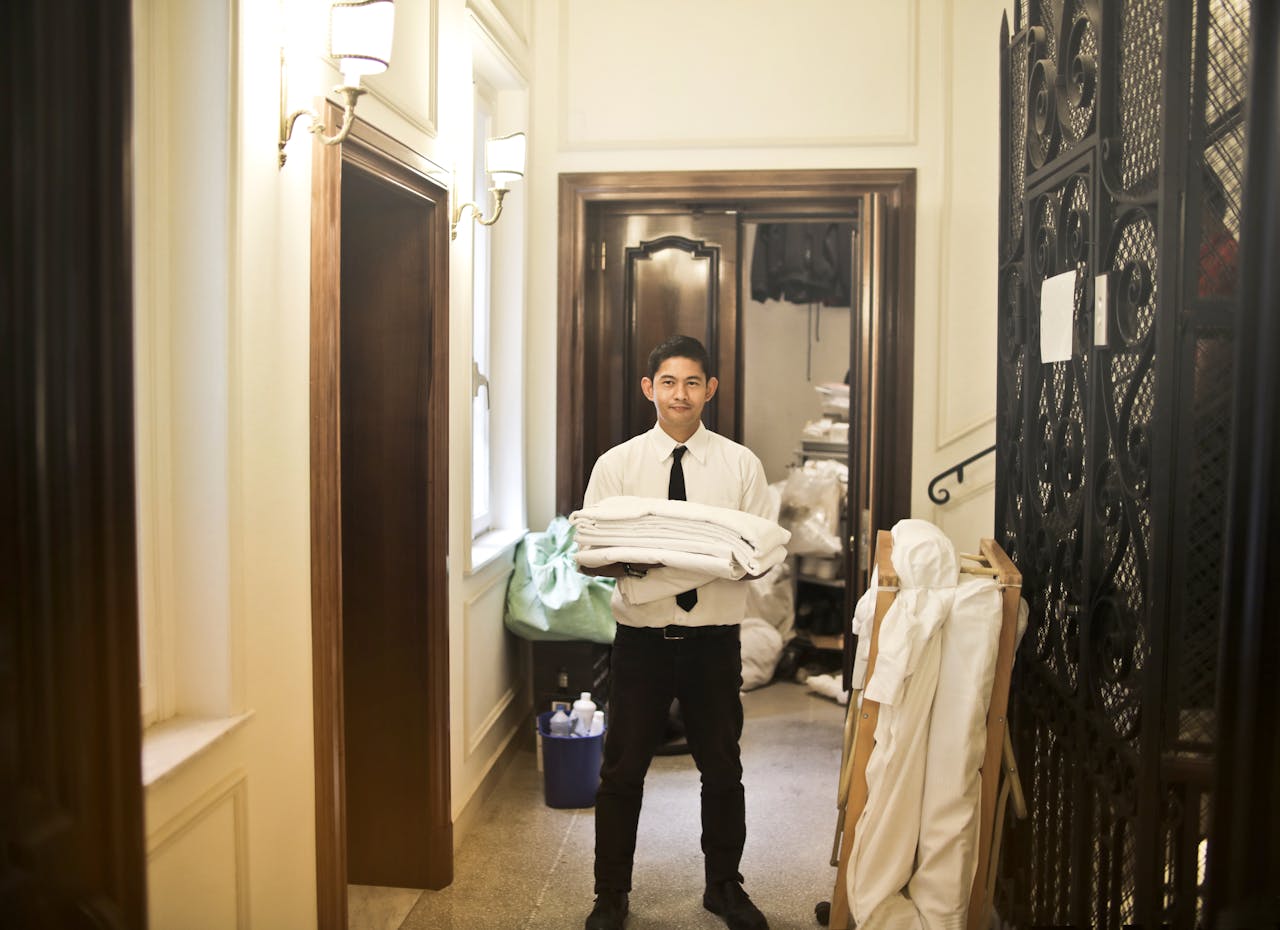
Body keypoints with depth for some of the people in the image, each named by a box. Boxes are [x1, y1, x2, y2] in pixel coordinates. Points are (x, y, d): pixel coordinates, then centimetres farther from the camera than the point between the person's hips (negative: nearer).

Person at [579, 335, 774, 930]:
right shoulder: (616, 464, 0)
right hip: (641, 636, 0)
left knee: (722, 769, 14)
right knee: (622, 770, 9)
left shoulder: (741, 465, 1)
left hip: (714, 638, 1)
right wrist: (628, 563, -24)